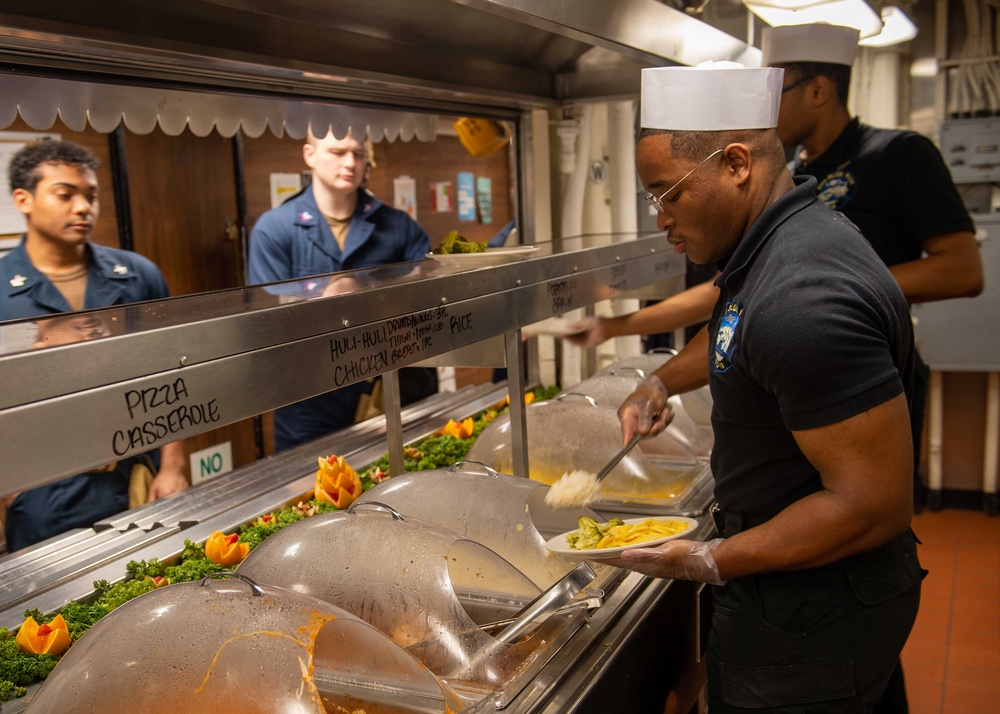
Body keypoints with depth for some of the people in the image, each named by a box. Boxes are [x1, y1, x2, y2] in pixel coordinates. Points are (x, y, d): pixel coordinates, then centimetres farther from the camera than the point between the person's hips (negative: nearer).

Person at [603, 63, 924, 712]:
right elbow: (737, 335, 26)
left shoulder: (803, 301, -32)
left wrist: (712, 562, -25)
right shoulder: (779, 243, 3)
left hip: (813, 615, -10)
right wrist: (660, 383, 13)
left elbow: (872, 505, -31)